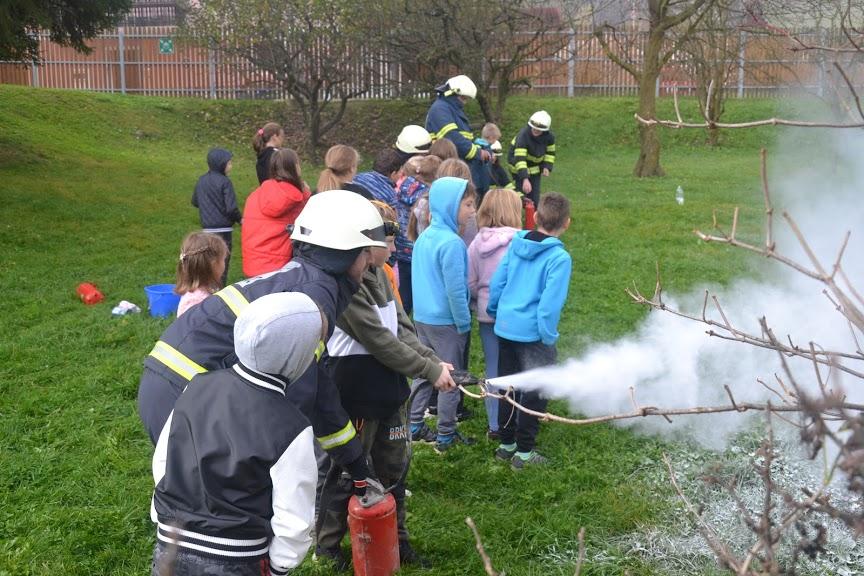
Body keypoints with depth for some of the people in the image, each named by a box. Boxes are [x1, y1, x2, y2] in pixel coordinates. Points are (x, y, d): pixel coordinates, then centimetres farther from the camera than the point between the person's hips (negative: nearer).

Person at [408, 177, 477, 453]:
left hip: (422, 317, 8)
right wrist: (464, 323, -11)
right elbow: (455, 289, -22)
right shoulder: (452, 243, -22)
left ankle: (414, 426, 26)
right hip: (446, 322, -8)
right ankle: (446, 437, 14)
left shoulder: (424, 237, 6)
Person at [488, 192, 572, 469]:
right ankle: (523, 452, 15)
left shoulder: (516, 243, 0)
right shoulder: (559, 257, -17)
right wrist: (549, 337, -12)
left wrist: (494, 311, 19)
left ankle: (506, 444, 30)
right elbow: (550, 303, -22)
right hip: (533, 333, -6)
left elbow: (497, 281, 5)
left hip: (505, 327, 6)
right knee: (534, 393, 9)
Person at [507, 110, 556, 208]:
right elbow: (519, 159, -42)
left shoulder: (549, 136, -15)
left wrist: (547, 167, -13)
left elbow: (550, 153, 5)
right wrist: (525, 179, -51)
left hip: (535, 169, 5)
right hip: (519, 168, -5)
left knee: (535, 199, 3)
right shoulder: (523, 135, -33)